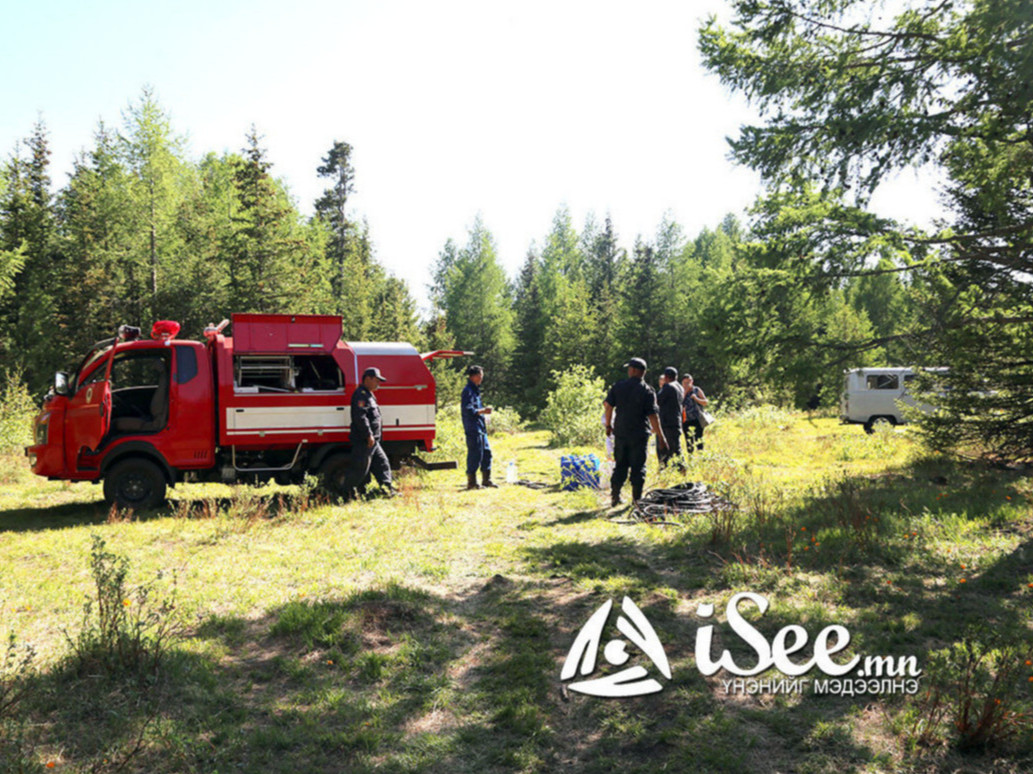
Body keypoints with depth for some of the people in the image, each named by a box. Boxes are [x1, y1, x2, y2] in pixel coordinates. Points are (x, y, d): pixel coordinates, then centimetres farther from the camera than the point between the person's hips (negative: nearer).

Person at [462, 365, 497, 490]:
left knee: (486, 452, 12)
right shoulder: (468, 391, -12)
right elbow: (468, 410, -19)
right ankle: (471, 482, 2)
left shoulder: (475, 390, 18)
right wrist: (483, 411, -16)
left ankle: (486, 479, 20)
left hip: (481, 428, 10)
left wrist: (483, 410, 12)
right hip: (473, 429, -10)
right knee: (475, 454, -6)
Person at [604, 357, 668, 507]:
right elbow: (652, 416, -13)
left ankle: (615, 497, 13)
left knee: (620, 465, 13)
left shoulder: (618, 386, 1)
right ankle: (636, 500, 6)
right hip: (639, 435, -3)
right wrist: (660, 436, -8)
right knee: (638, 467, 5)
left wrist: (608, 425, 15)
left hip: (620, 433, 3)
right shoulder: (647, 391, -8)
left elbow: (608, 405, 2)